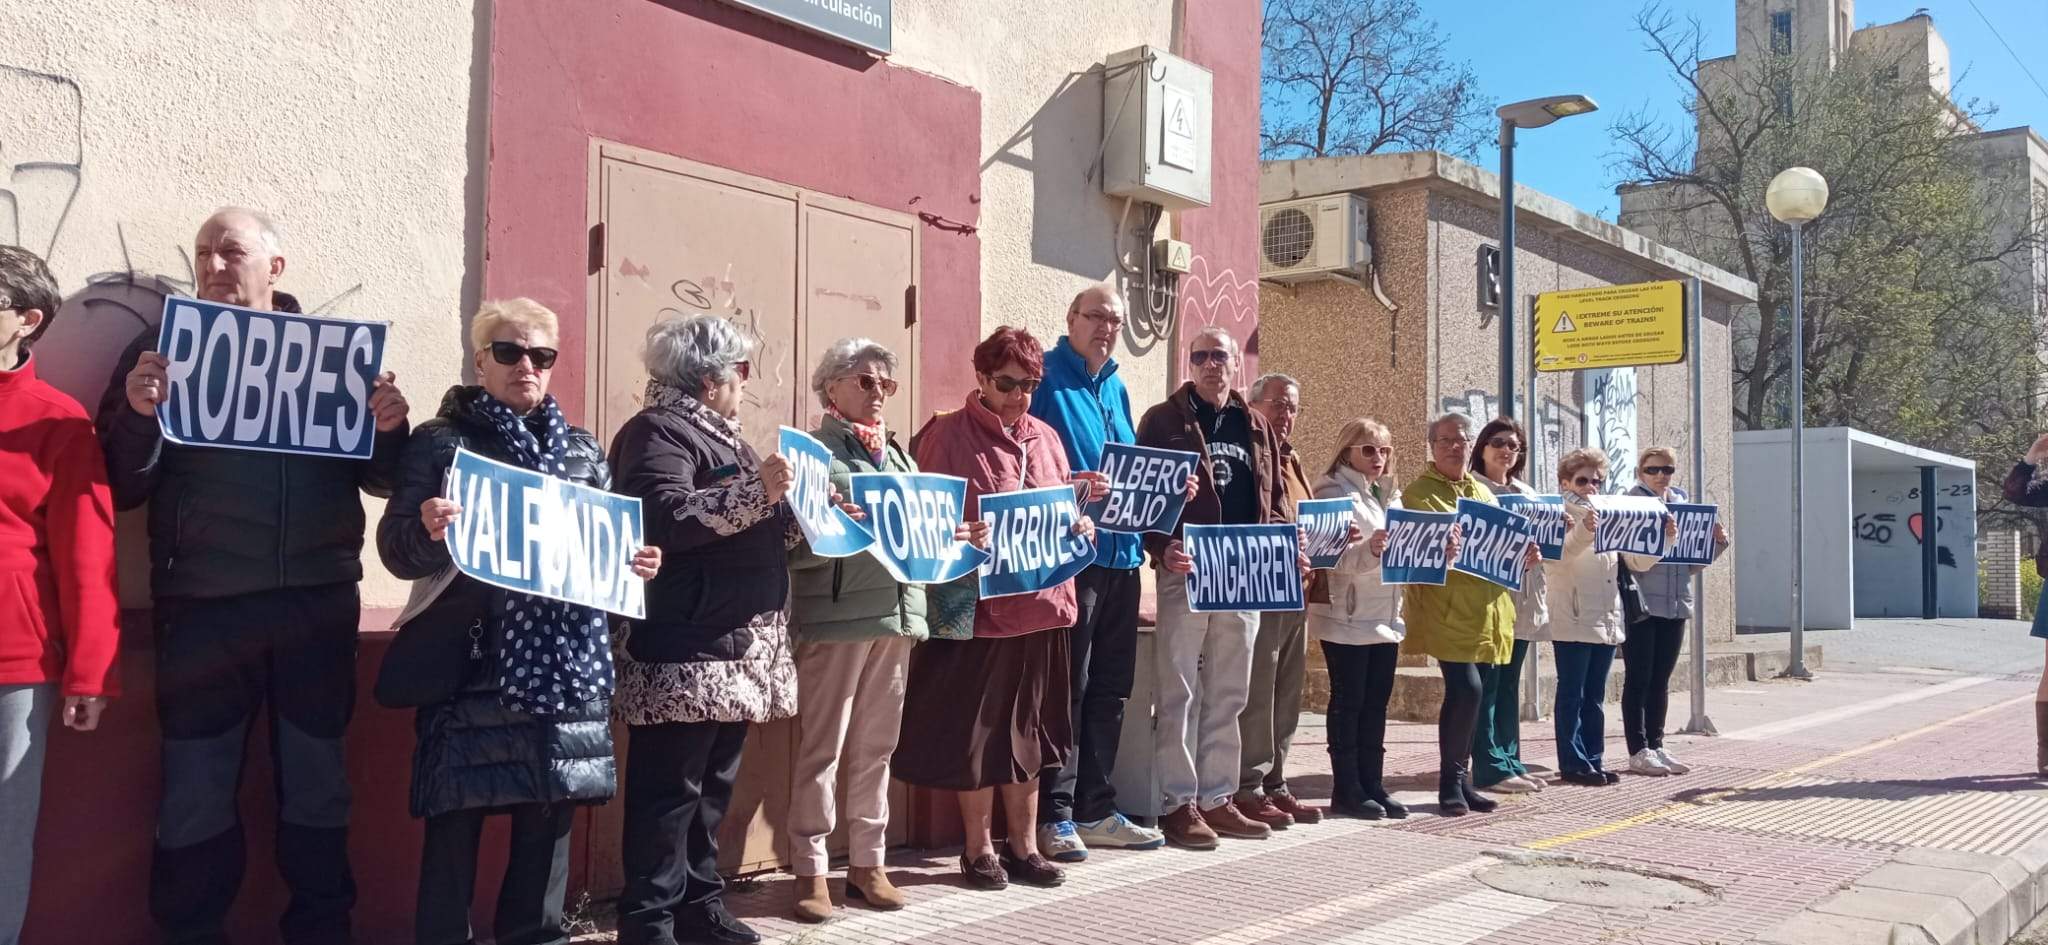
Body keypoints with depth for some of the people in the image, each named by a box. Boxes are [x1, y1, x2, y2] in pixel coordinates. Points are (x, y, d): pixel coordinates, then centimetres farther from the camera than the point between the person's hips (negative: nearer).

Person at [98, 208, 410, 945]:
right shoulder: (162, 349, 5)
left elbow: (381, 478, 7)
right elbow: (123, 486, -2)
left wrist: (388, 428, -14)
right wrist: (139, 414, -19)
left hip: (317, 601, 1)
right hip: (203, 608, -1)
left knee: (318, 779, 10)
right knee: (195, 792, 5)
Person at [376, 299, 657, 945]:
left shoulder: (583, 449, 16)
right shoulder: (441, 441, 3)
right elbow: (396, 548, -3)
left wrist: (636, 565, 0)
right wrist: (428, 530, -25)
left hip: (566, 660, 4)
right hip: (474, 660, -4)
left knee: (551, 813, 8)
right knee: (459, 816, -4)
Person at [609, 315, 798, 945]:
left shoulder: (717, 435, 21)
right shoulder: (659, 431, -8)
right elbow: (665, 520, -23)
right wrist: (756, 491, -23)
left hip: (735, 648, 10)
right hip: (684, 651, -10)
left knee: (712, 787, 14)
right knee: (669, 792, -6)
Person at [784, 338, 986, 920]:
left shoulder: (898, 454, 19)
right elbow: (795, 544, -10)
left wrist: (961, 540, 1)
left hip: (897, 613, 6)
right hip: (835, 616, -6)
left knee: (876, 746, 12)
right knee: (822, 748, -1)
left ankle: (867, 862, 22)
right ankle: (811, 870, 8)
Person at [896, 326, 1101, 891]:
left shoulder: (1045, 438, 12)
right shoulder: (948, 436, -6)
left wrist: (1081, 525, -3)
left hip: (1040, 605, 6)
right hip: (978, 606, -5)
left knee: (1028, 729, 13)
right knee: (975, 728, 3)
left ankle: (1023, 845, 23)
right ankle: (979, 849, 17)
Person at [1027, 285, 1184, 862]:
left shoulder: (1116, 388, 18)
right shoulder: (1047, 380, -5)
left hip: (1120, 554, 8)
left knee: (1110, 688, 12)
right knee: (1066, 688, -5)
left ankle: (1096, 809, 21)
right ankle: (1055, 816, 3)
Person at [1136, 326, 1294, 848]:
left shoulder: (1255, 426, 16)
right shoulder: (1165, 419, 1)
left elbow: (1274, 496, 18)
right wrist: (1162, 546, -21)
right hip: (1186, 573, -5)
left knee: (1229, 693, 10)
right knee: (1180, 693, -2)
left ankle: (1217, 797, 18)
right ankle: (1178, 803, 3)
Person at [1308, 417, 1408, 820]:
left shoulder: (1390, 496, 16)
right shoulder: (1336, 494, -9)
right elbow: (1335, 558, -20)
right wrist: (1369, 551, -37)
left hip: (1385, 617, 8)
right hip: (1347, 618, -7)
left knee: (1376, 704, 10)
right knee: (1348, 703, -2)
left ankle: (1373, 785, 16)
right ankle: (1346, 790, 4)